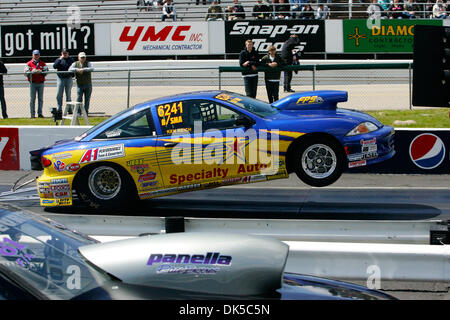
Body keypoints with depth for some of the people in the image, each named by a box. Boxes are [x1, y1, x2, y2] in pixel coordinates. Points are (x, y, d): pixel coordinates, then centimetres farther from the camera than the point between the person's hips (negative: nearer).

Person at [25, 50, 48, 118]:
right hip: (32, 83, -2)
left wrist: (41, 72, -18)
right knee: (32, 99, -3)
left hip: (41, 83, 2)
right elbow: (26, 73, -2)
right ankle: (32, 114, -1)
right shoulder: (29, 64, 7)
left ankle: (40, 113, 7)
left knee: (40, 99, 2)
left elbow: (46, 72, 1)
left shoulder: (43, 64, 11)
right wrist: (32, 72, -18)